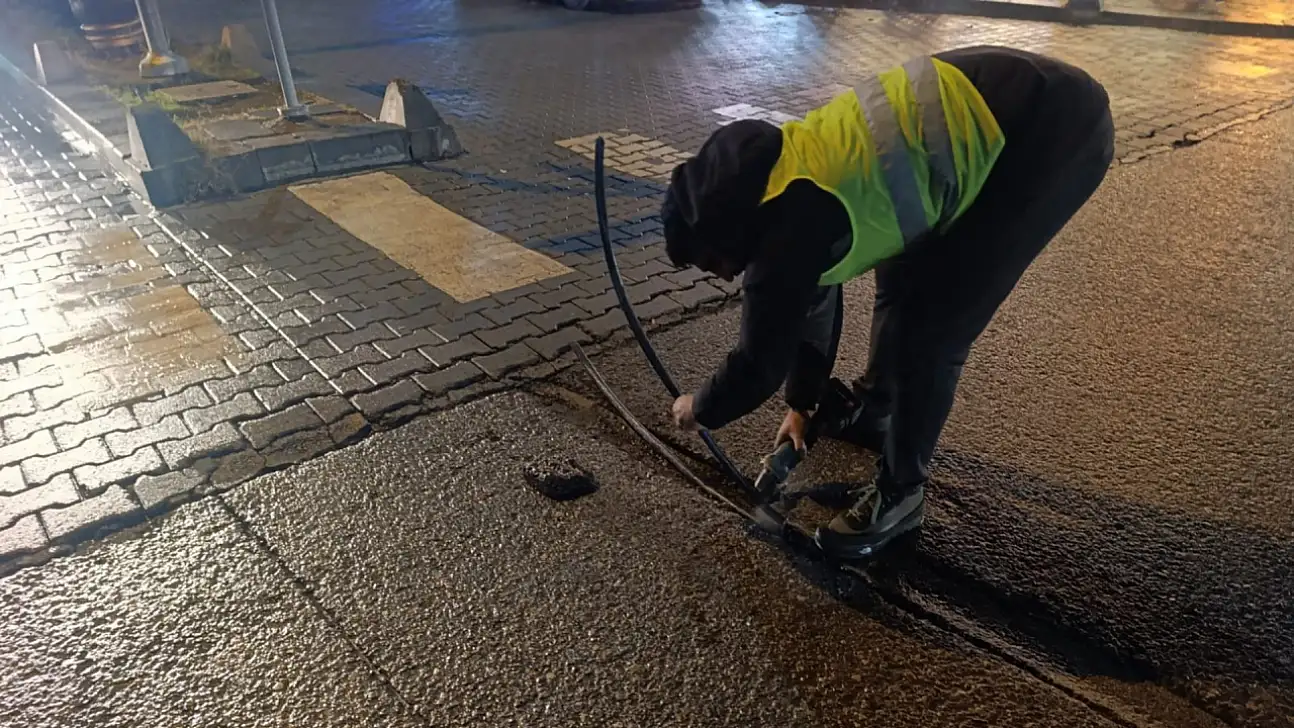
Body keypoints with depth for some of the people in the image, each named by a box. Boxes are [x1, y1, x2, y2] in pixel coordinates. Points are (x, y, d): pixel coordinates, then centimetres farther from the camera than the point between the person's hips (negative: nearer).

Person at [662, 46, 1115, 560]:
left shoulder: (788, 224, -22)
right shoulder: (785, 181, 6)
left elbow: (761, 359, -11)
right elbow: (812, 295, 19)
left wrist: (700, 411, 9)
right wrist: (802, 404, 27)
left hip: (1056, 131, -9)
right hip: (1008, 108, 10)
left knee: (931, 327, -6)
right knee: (902, 275, 18)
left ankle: (900, 493, 12)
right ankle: (871, 412, 40)